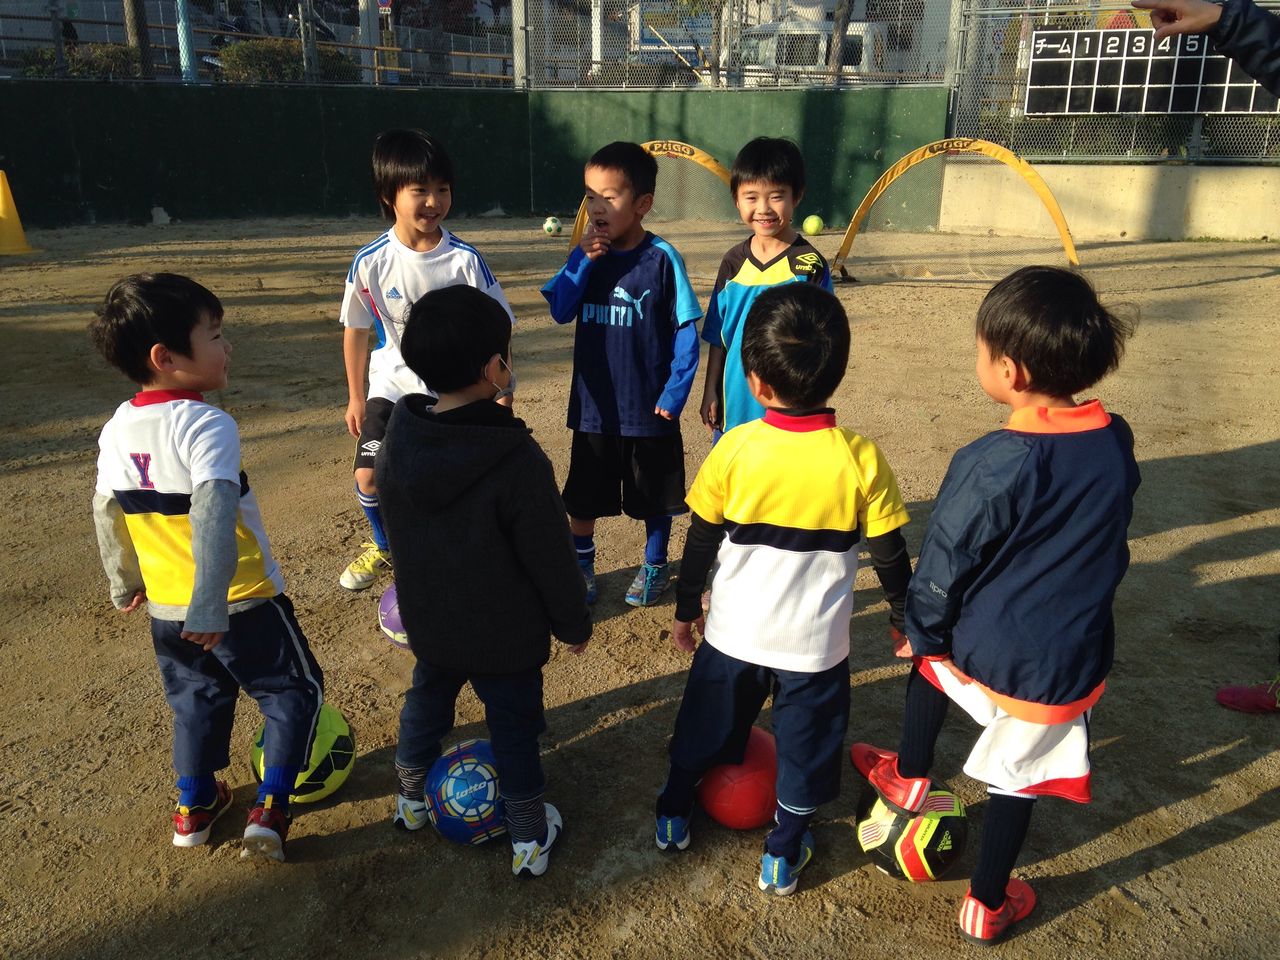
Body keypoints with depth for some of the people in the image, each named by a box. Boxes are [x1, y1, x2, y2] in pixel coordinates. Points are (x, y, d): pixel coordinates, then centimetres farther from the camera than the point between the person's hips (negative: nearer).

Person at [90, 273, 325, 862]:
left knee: (196, 699, 26)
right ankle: (270, 811, 10)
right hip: (242, 603, -7)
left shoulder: (116, 431, 0)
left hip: (166, 609, 7)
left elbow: (106, 512, 10)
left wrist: (124, 583, 23)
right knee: (294, 692, 13)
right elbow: (213, 512, -35)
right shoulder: (206, 425, -24)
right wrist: (210, 606, -36)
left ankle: (194, 806, 39)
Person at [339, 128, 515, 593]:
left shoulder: (465, 260, -15)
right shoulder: (371, 262, -12)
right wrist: (356, 397, 9)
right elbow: (356, 331, 2)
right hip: (393, 385, 1)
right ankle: (383, 546, 26)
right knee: (369, 475, -6)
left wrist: (502, 396, -6)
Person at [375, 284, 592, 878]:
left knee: (426, 702, 27)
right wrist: (575, 623, -4)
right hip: (506, 634, -5)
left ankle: (411, 801, 50)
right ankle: (530, 840, 30)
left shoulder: (398, 443, -11)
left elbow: (396, 531, 5)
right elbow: (551, 558, -21)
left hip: (428, 622, 5)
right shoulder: (519, 462, -29)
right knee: (513, 727, 13)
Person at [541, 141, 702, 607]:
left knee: (655, 497, 14)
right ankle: (581, 566, 33)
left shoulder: (662, 258, -12)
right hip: (593, 404, 3)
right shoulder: (587, 254, 0)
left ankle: (655, 566, 35)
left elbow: (686, 332, -9)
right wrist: (583, 262, -17)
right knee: (583, 495, 14)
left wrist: (674, 392, -12)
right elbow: (560, 311, -6)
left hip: (648, 408, -3)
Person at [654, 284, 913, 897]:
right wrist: (901, 614, 11)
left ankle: (673, 814, 44)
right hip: (815, 642, -1)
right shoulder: (860, 460, -16)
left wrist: (686, 609, 9)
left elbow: (699, 542, -6)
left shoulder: (735, 449, -16)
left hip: (732, 633, 1)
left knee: (706, 723, 24)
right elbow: (890, 553, -7)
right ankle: (783, 854, 33)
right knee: (805, 741, 20)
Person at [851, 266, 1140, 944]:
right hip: (1070, 661, 3)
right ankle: (987, 904, 37)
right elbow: (1112, 548, 9)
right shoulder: (1116, 442, -7)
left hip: (981, 650, -3)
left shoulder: (988, 468, -24)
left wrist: (921, 633, 4)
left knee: (930, 653, 30)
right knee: (1017, 778, 19)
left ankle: (908, 777, 43)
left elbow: (943, 570, -13)